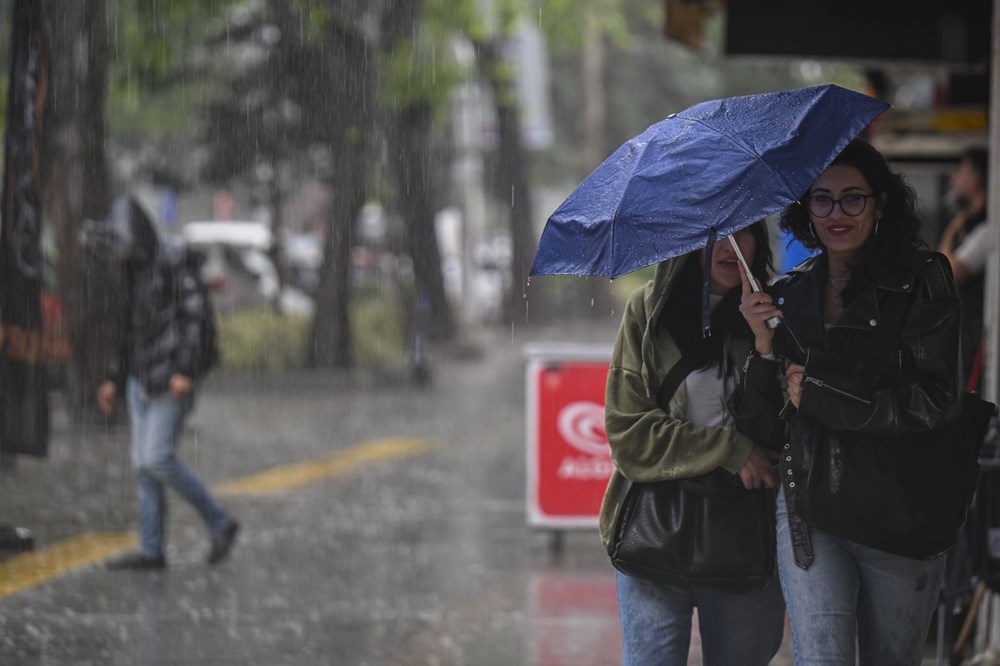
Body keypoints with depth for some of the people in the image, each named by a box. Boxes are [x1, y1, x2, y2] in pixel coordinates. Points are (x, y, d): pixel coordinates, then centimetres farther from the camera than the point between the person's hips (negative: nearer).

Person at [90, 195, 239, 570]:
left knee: (158, 459, -14)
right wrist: (113, 380, 17)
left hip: (171, 379, -9)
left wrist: (185, 371, -24)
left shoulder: (170, 266, -12)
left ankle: (219, 522, 0)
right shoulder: (131, 273, 13)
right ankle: (152, 550, 7)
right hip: (141, 379, 9)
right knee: (143, 464, 4)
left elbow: (194, 314, -17)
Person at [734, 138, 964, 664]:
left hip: (900, 517, -2)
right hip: (810, 511, 2)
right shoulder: (788, 296, 9)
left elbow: (935, 403, -11)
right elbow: (759, 425, 8)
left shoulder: (920, 282, -1)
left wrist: (818, 394, -8)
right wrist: (764, 347, -9)